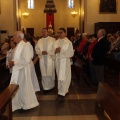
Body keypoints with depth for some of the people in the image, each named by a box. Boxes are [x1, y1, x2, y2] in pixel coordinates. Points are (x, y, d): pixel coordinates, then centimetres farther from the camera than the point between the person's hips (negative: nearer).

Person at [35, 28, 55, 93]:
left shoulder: (52, 40, -1)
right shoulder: (39, 41, 11)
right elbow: (36, 49, 8)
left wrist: (47, 52, -17)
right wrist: (41, 52, -11)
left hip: (50, 59, -3)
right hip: (42, 59, 3)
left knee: (50, 73, 5)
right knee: (44, 74, 4)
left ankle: (51, 86, 22)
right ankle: (45, 87, 13)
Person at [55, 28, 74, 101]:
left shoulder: (68, 42, -6)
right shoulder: (56, 42, 10)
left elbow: (71, 53, -12)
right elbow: (53, 51, 14)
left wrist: (61, 51, -19)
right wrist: (55, 51, -10)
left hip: (65, 61, -6)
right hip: (57, 61, 6)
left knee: (64, 78, -9)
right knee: (59, 77, 12)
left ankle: (62, 94, -9)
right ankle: (65, 90, 27)